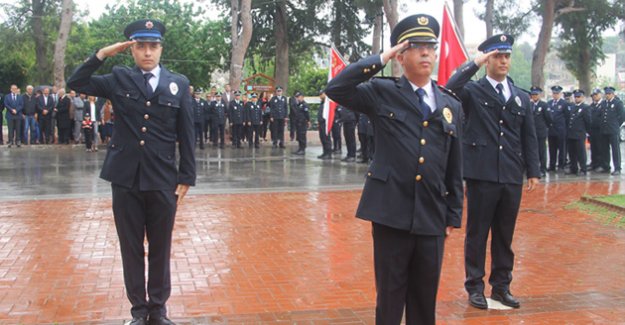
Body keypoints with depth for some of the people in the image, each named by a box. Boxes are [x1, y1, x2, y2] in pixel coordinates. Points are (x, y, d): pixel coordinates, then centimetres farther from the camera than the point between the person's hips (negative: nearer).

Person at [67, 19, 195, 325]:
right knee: (131, 248, 9)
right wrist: (102, 54, -10)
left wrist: (186, 178, -1)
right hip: (125, 178, 1)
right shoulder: (118, 78, 4)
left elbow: (186, 135, 2)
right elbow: (76, 83, 0)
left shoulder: (179, 84, 2)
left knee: (160, 248, 9)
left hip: (163, 180, 0)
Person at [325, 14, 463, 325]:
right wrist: (380, 59, -12)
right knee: (390, 295, 7)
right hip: (391, 212, -3)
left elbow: (454, 168, 11)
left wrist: (453, 215, 10)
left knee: (425, 296, 13)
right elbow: (335, 88, -15)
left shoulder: (451, 106, 10)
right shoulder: (381, 93, 0)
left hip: (432, 217, 3)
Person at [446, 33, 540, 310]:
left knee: (505, 236, 12)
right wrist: (474, 64, -18)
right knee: (477, 234, 4)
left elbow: (529, 138, 14)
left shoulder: (522, 98, 14)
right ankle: (475, 287, 14)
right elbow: (450, 88, -20)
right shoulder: (473, 91, 1)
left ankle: (501, 286, 23)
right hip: (482, 175, -4)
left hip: (512, 177, 4)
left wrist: (533, 171, 8)